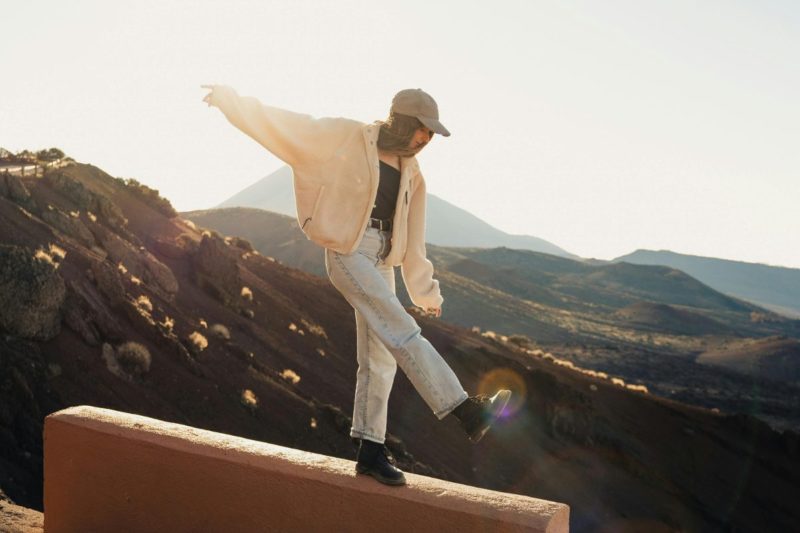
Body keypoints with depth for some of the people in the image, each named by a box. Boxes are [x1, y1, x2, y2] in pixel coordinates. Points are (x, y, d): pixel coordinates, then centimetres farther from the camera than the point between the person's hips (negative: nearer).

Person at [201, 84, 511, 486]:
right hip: (348, 252, -7)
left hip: (382, 260, 8)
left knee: (378, 358, 6)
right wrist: (232, 100, -7)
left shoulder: (409, 173, 13)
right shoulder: (346, 138, -4)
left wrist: (426, 291, 23)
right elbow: (285, 125, -2)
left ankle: (370, 449, 13)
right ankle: (467, 411, -21)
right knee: (403, 333, -17)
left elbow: (412, 239, 20)